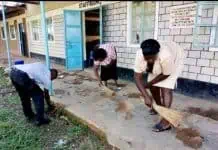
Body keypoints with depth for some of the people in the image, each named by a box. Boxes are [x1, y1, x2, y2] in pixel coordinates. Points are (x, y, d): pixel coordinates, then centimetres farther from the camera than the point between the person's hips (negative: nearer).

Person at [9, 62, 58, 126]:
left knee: (24, 96, 27)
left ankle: (29, 115, 43)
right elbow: (46, 94, 20)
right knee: (38, 96, 10)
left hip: (13, 72, 9)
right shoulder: (47, 77, 10)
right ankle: (40, 120, 18)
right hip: (23, 76, -9)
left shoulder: (42, 67, 28)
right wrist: (50, 105, 37)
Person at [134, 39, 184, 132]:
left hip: (174, 61, -5)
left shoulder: (166, 56, -44)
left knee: (166, 89, -16)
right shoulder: (140, 55, -33)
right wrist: (146, 96, -37)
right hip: (157, 66, 5)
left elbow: (165, 75, -26)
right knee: (153, 87, 6)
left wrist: (148, 84, -17)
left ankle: (166, 122, -12)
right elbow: (137, 77, -30)